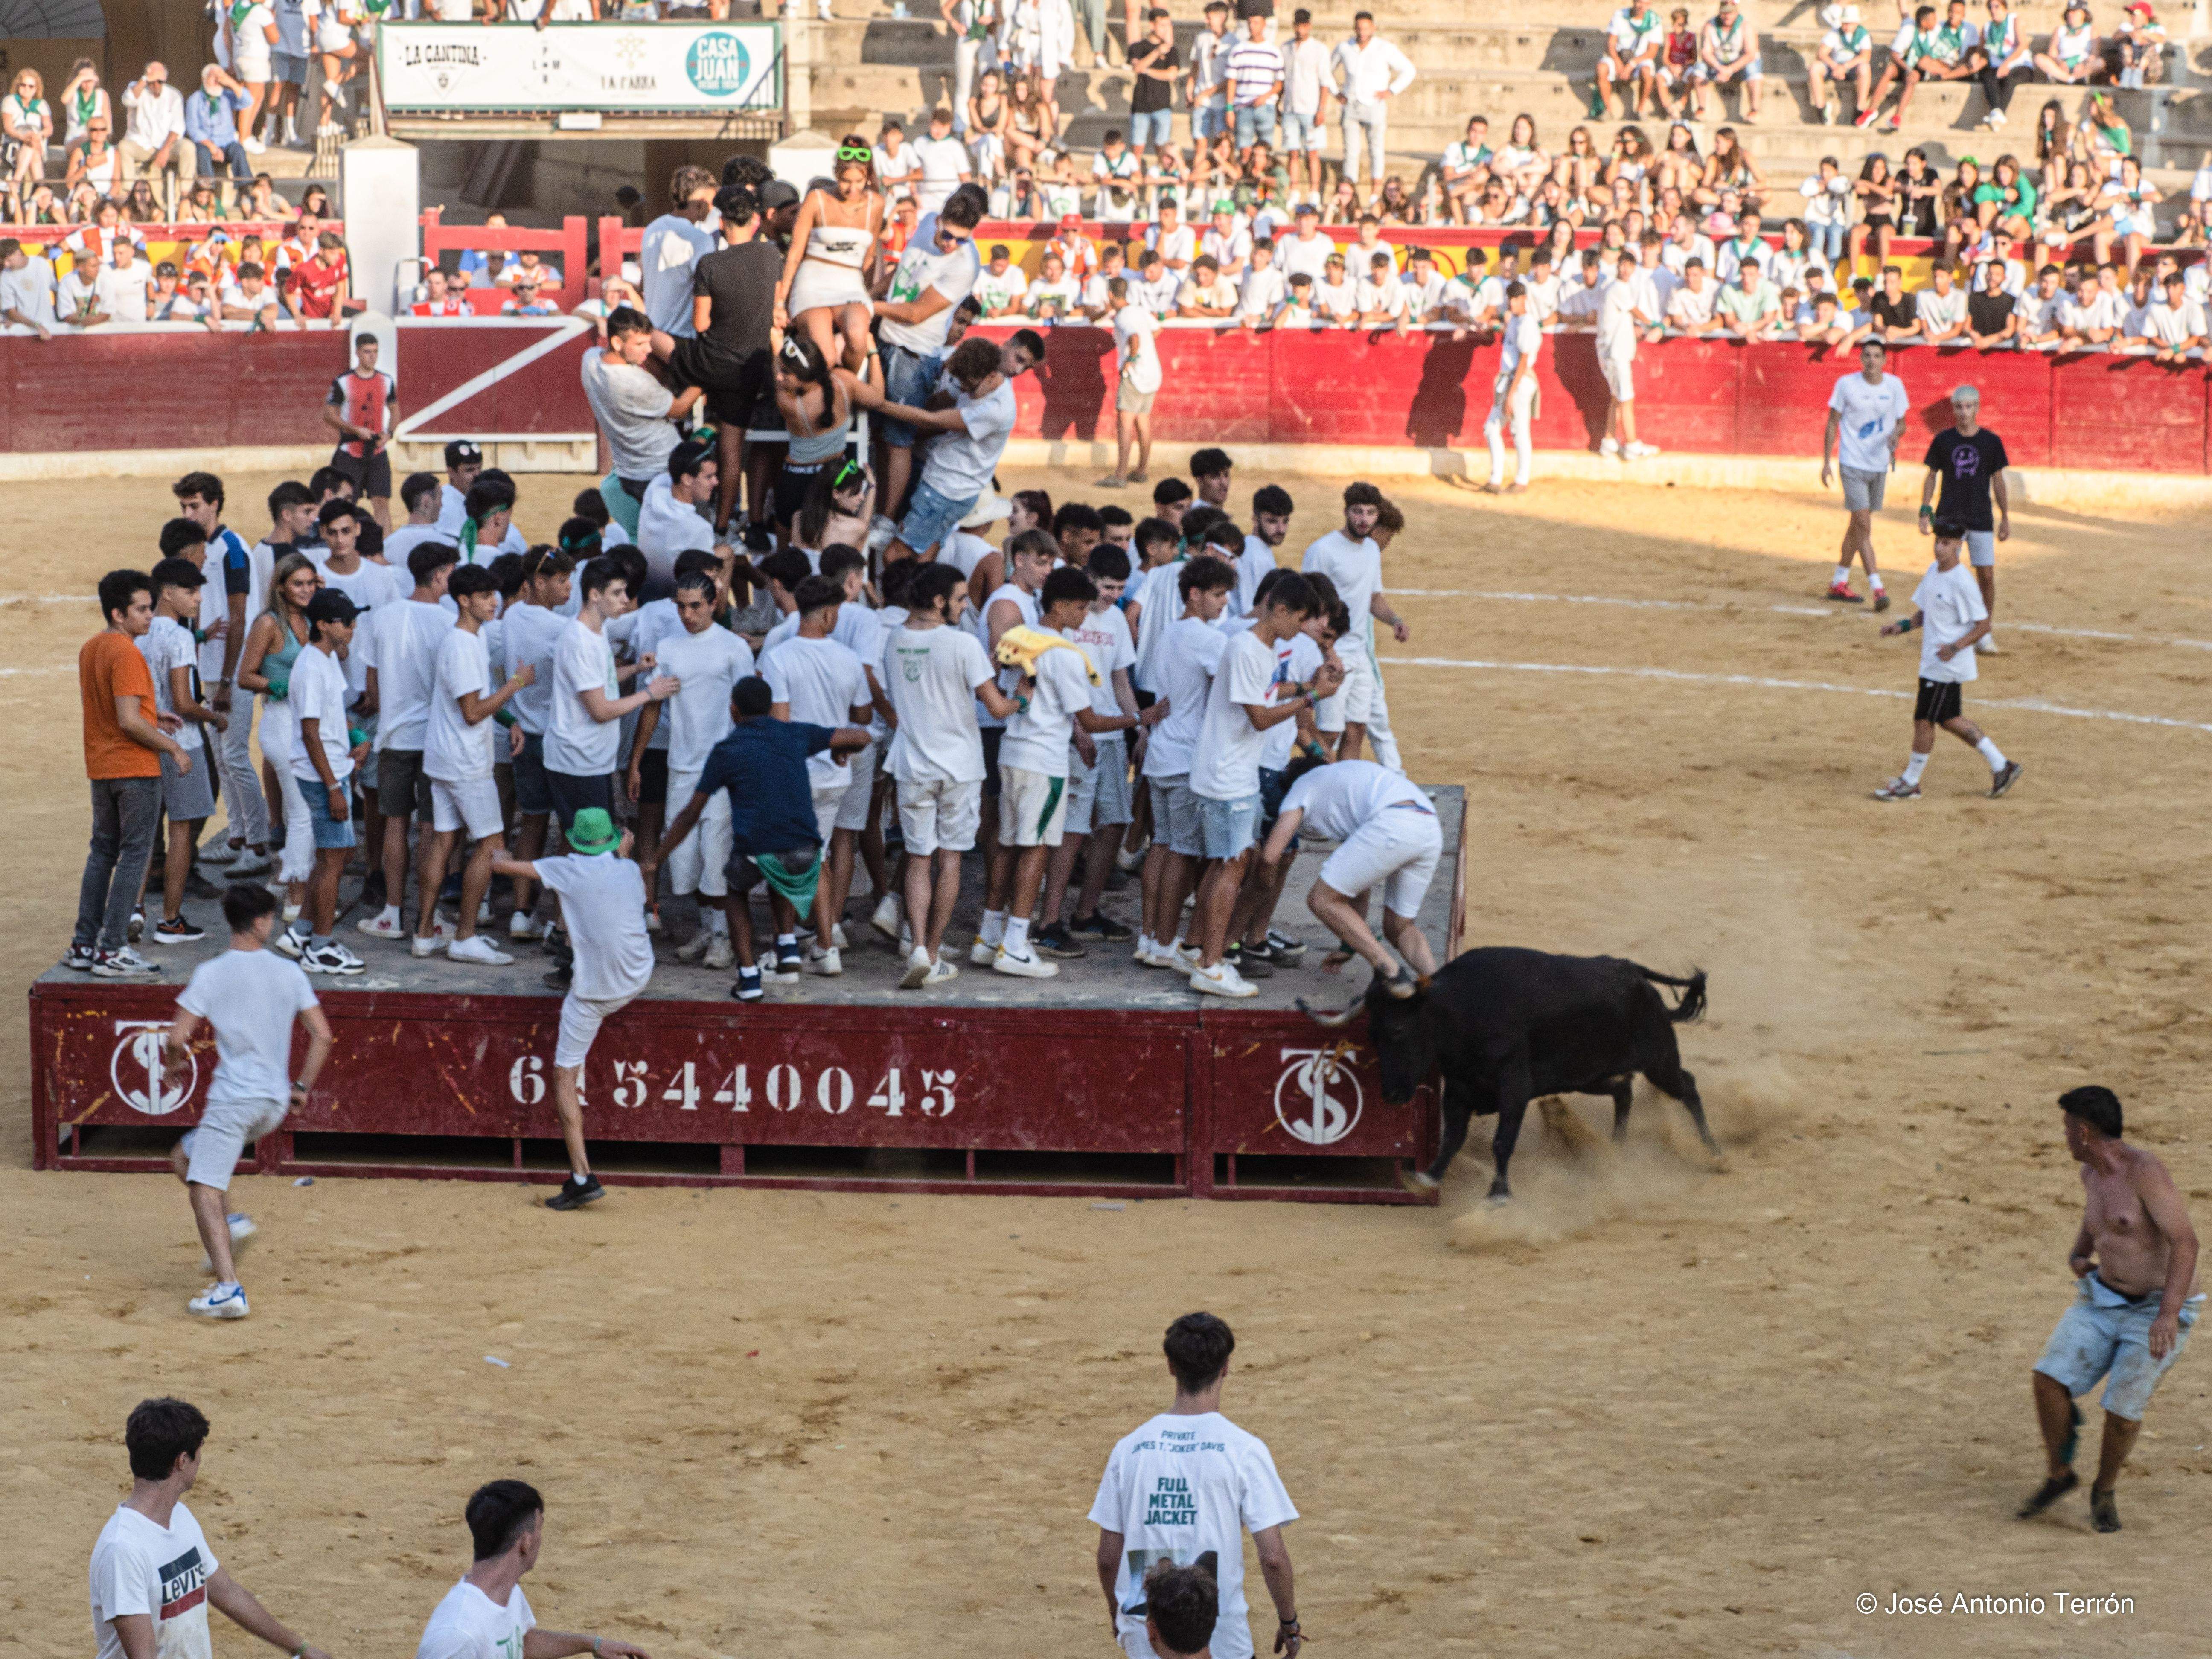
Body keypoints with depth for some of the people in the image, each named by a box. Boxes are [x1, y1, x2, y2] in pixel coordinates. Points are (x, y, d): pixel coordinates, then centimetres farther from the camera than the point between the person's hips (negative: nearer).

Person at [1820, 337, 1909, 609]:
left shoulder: (1894, 385, 1)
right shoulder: (1846, 384, -8)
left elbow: (1902, 422, 9)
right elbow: (1833, 423, -2)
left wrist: (1896, 434, -16)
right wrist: (1826, 462, -5)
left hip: (1880, 464, 4)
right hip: (1852, 463, -4)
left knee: (1858, 524, 14)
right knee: (1864, 525, -12)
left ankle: (1839, 582, 26)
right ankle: (1877, 587, -16)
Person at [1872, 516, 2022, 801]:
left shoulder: (1963, 583, -19)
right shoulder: (1934, 571, 7)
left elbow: (1983, 625, -17)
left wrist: (1956, 646, -29)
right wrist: (1902, 626, 4)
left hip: (1947, 665, -9)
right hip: (1932, 661, 9)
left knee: (1924, 719, -1)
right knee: (1948, 719, 17)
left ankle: (1910, 783, 12)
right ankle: (2000, 765, 26)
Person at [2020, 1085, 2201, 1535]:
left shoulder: (2145, 1170, -24)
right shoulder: (2093, 1172, 2)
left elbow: (2185, 1242, -30)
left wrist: (2168, 1314, -39)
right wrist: (2078, 1254, 6)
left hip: (2159, 1312, -7)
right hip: (2107, 1300, 7)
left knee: (2123, 1409, -12)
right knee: (2050, 1379, -10)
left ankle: (2104, 1491, 17)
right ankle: (2060, 1476, 11)